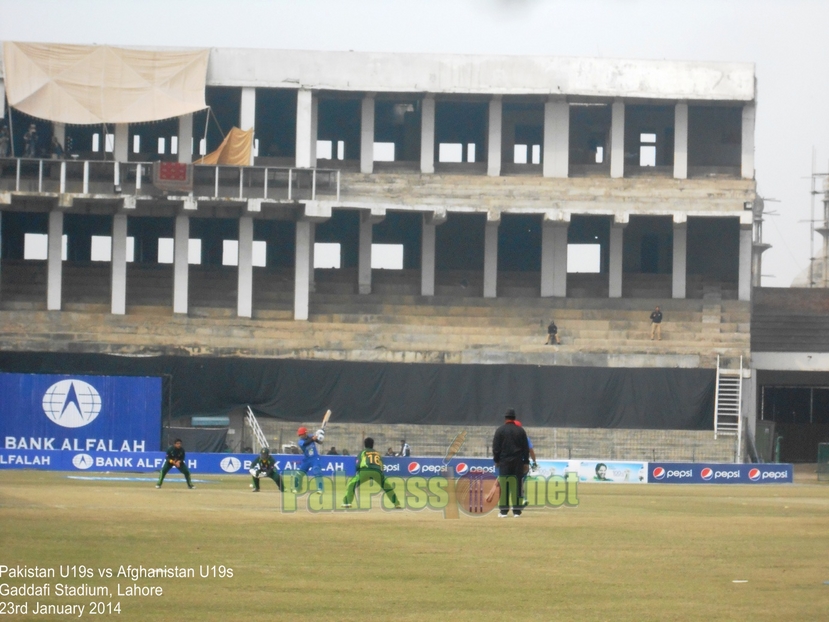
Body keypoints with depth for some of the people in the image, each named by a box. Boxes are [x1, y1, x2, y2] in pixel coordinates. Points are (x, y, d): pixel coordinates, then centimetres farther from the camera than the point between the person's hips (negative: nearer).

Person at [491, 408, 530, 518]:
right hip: (518, 462, 2)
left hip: (504, 461, -2)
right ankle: (516, 511, 0)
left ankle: (504, 510, -4)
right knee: (517, 485, 2)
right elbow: (526, 448, 6)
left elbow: (496, 447, -2)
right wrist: (526, 462, 9)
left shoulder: (500, 430, 0)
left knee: (504, 485, -1)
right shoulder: (520, 431, 6)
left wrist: (496, 460, 6)